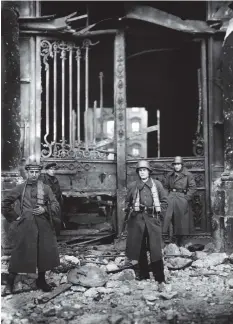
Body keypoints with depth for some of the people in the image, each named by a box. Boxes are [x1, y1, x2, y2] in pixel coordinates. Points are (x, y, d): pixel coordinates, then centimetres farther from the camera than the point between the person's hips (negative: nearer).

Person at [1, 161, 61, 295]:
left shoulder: (46, 188, 5)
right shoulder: (20, 188, 2)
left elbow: (56, 205, 4)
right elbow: (5, 204, 9)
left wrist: (44, 210, -12)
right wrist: (15, 216, 4)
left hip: (43, 225, 2)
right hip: (25, 225, -2)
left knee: (45, 253, 7)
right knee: (19, 254, 0)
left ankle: (41, 280, 26)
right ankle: (10, 283, 13)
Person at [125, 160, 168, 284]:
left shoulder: (157, 184, 6)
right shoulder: (133, 186, 9)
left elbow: (164, 202, 9)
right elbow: (128, 202, 20)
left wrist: (159, 213, -1)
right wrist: (131, 210, 5)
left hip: (153, 219, -2)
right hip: (137, 219, 2)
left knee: (155, 249, -5)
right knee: (140, 249, 6)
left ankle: (160, 278, 1)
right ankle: (143, 276, 18)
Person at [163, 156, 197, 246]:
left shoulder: (188, 175, -1)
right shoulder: (169, 175, 10)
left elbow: (193, 187, -4)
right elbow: (166, 187, 17)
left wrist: (186, 198, -11)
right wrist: (167, 196, 4)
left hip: (182, 199, -3)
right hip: (171, 198, 3)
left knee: (181, 220, 3)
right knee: (168, 217, -13)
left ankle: (180, 241, 16)